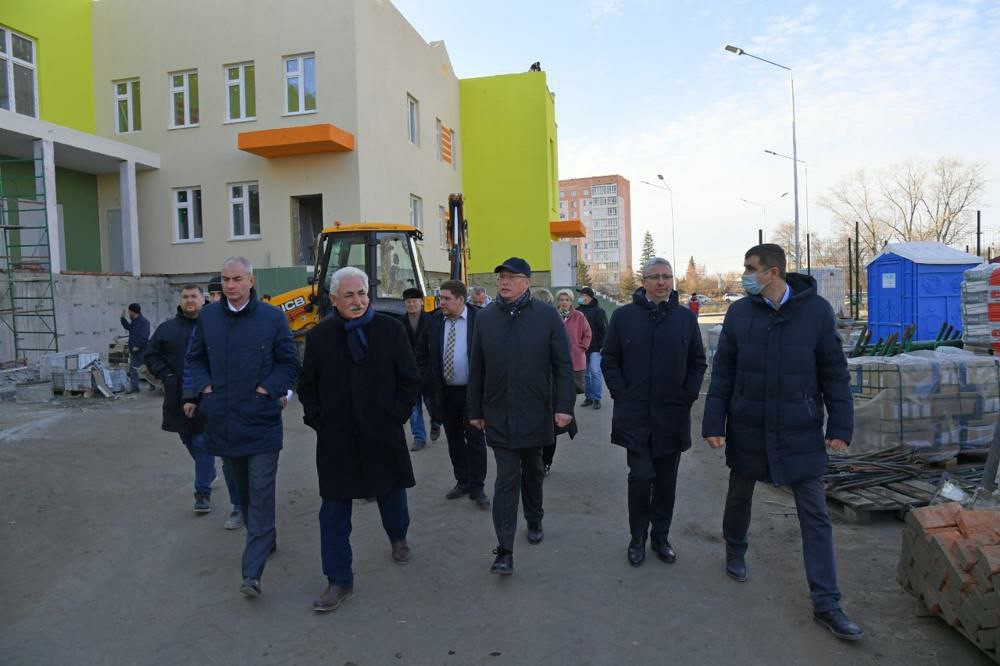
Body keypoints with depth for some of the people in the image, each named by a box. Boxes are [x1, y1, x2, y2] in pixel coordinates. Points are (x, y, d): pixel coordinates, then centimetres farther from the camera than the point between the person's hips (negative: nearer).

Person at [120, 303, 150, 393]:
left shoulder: (144, 321, -18)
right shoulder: (134, 321, 13)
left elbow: (144, 336, -25)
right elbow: (127, 327, 33)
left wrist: (138, 346, -26)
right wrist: (123, 317, 23)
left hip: (141, 350, -10)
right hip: (133, 349, 10)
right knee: (132, 368, 10)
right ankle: (134, 387, 15)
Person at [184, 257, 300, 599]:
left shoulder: (273, 318, -5)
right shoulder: (208, 316, 5)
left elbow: (289, 362, 1)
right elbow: (195, 358, 15)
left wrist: (268, 388, -12)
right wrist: (200, 388, -1)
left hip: (261, 419, -4)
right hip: (222, 418, 4)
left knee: (261, 490, -7)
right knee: (242, 488, 18)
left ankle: (253, 571, -4)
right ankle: (265, 540, 39)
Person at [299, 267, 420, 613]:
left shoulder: (390, 329, -4)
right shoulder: (319, 335, -1)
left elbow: (410, 379, 0)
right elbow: (307, 386, 8)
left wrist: (396, 416, -3)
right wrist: (318, 420, 0)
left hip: (383, 435, 0)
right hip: (336, 439, 1)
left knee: (391, 494, 19)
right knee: (333, 511, 3)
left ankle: (398, 538, 50)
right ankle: (339, 582, 17)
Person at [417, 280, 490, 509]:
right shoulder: (434, 321, 3)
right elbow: (421, 353, 13)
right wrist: (428, 379, 4)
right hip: (445, 392, 4)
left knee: (475, 440, 1)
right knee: (454, 439, 14)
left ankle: (477, 488, 11)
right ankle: (462, 482, 28)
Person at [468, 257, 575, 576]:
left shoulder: (547, 315, -5)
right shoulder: (485, 318, 1)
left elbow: (562, 364, -5)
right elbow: (476, 369, 5)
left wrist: (564, 406, -12)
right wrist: (475, 410, 6)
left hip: (535, 414, 0)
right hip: (498, 415, 0)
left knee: (532, 472, 19)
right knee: (506, 479, -3)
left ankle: (534, 521, 41)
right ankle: (505, 550, 2)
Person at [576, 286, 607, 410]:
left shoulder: (598, 310, -4)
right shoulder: (578, 311, 10)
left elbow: (604, 329, -7)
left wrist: (602, 345, -13)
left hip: (595, 348, -5)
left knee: (595, 372, -8)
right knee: (585, 374, 9)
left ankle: (597, 399, 0)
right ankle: (588, 397, 18)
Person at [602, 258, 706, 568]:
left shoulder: (686, 318, 5)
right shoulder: (623, 316, 0)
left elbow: (698, 362, 10)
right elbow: (609, 359, 3)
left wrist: (688, 396, 0)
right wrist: (621, 395, -4)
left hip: (672, 415, 2)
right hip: (635, 415, -2)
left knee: (666, 479, 11)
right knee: (641, 475, -4)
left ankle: (661, 536, 26)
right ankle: (638, 537, 15)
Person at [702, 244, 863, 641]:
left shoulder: (816, 310, -7)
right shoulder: (739, 313, -3)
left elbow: (834, 372, -3)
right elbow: (722, 374, 0)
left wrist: (840, 426, -6)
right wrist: (714, 424, -3)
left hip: (800, 432, -1)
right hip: (747, 429, 2)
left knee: (815, 516, 2)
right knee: (739, 497, 18)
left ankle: (826, 604, 12)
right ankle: (735, 552, 44)